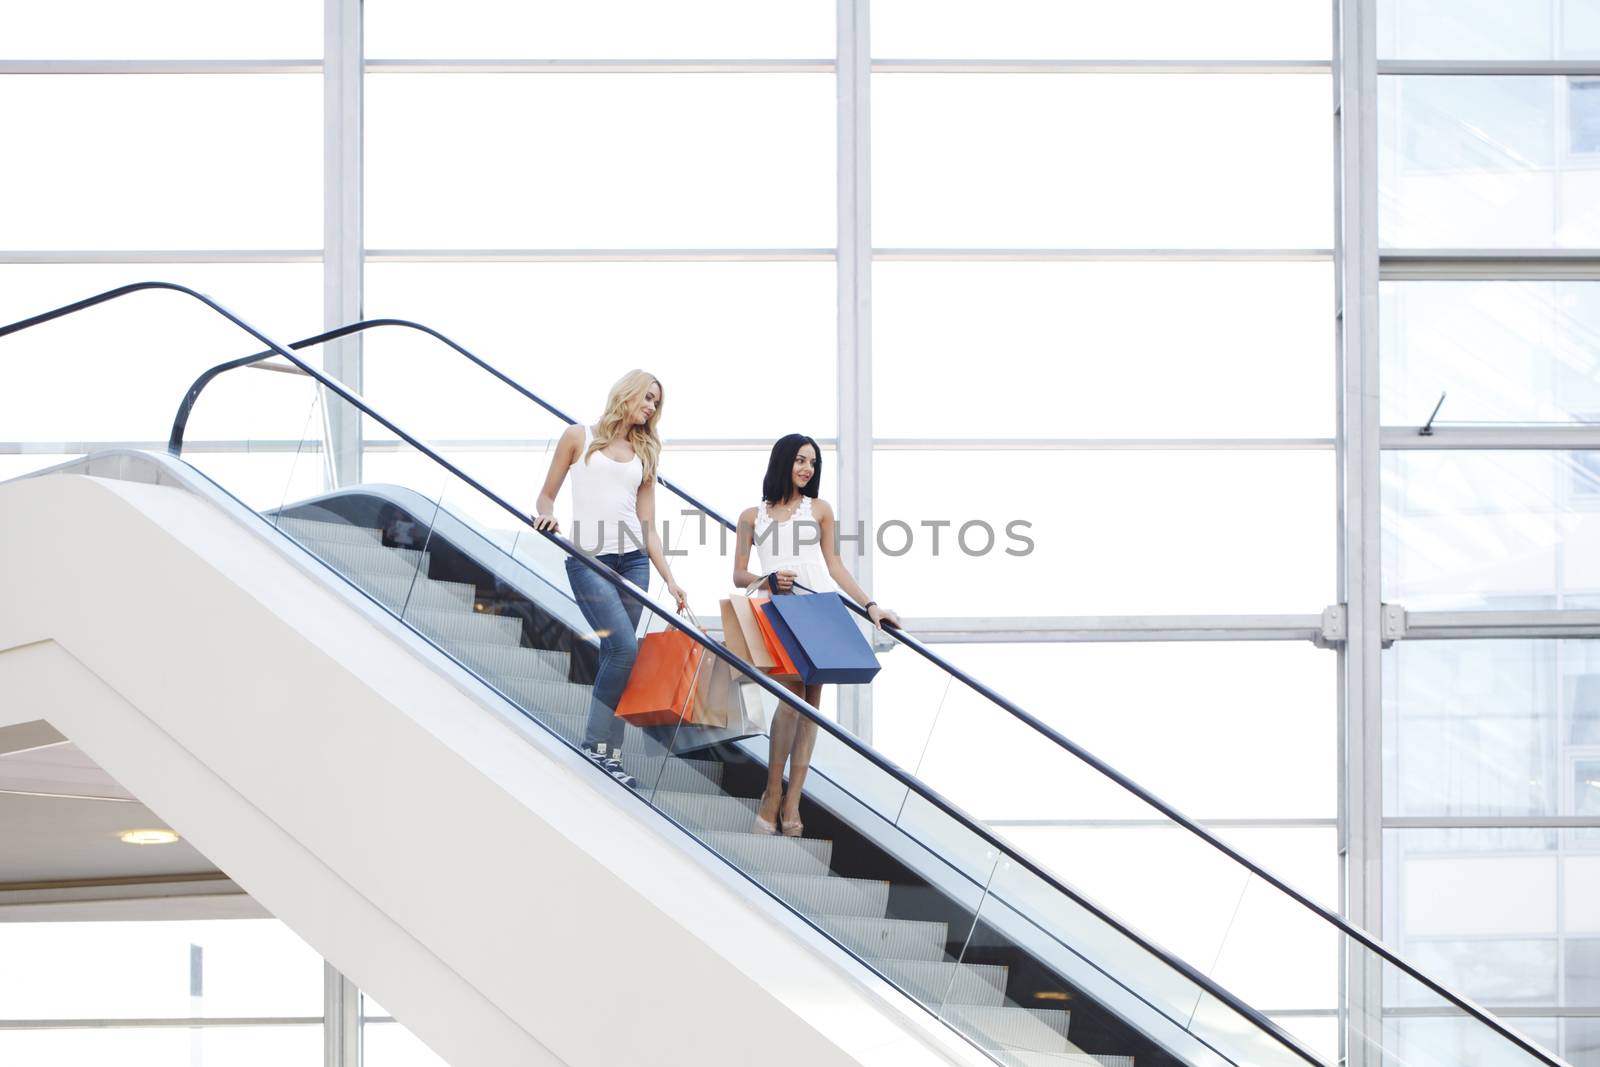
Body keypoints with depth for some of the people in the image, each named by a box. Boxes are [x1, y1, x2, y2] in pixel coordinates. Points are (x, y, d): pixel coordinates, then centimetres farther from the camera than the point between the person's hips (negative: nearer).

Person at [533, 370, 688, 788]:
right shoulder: (579, 438, 6)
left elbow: (647, 527, 12)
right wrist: (547, 516, -14)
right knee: (625, 648, -18)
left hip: (633, 561, 5)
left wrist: (669, 579, 3)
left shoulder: (644, 454, 16)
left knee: (615, 654, -1)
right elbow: (547, 495, 9)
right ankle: (596, 745, -7)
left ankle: (608, 754, 0)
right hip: (589, 559, -5)